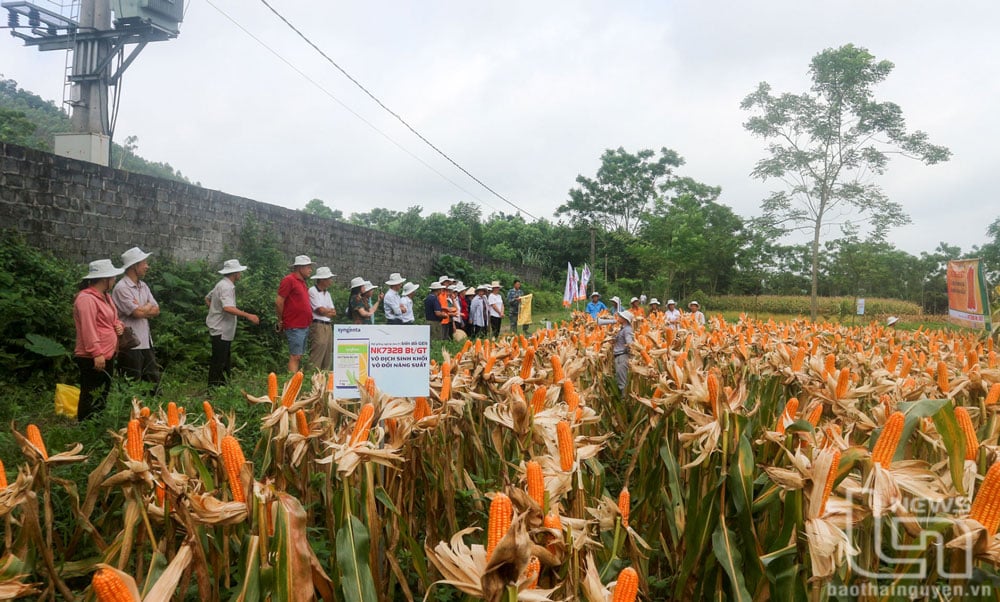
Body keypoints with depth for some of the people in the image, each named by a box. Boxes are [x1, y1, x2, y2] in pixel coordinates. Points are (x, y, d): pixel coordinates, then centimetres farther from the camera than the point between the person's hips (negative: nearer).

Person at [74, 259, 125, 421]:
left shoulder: (104, 296, 15)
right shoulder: (86, 299, -17)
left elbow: (111, 319, 29)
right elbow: (88, 329, -24)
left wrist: (119, 325, 6)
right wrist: (96, 353, -27)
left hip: (107, 355, 11)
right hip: (93, 359, -11)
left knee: (102, 397, 18)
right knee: (92, 399, -5)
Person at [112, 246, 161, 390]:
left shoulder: (143, 286, 12)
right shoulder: (122, 288, -13)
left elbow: (156, 310, 7)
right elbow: (138, 313, -19)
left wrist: (141, 308, -9)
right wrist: (149, 306, -1)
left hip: (146, 342, 8)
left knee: (153, 382, 13)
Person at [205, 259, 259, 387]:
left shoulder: (224, 284, 13)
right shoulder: (226, 287, -20)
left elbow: (207, 298, 25)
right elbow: (228, 308, -35)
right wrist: (248, 316, -34)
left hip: (223, 330, 11)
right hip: (220, 331, -11)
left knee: (225, 363, 17)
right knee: (218, 363, -5)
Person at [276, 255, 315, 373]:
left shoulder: (301, 282, 17)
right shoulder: (289, 280, -11)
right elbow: (278, 302, -14)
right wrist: (281, 321, -6)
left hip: (304, 326, 9)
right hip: (295, 327, -9)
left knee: (298, 357, 12)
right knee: (295, 357, -9)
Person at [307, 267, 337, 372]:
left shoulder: (327, 293, 19)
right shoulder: (312, 291, -6)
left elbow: (334, 313, 13)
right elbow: (320, 310, -11)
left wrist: (325, 311, -6)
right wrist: (329, 311, 7)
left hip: (328, 326, 8)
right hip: (317, 326, -8)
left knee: (328, 355, 8)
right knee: (317, 355, -12)